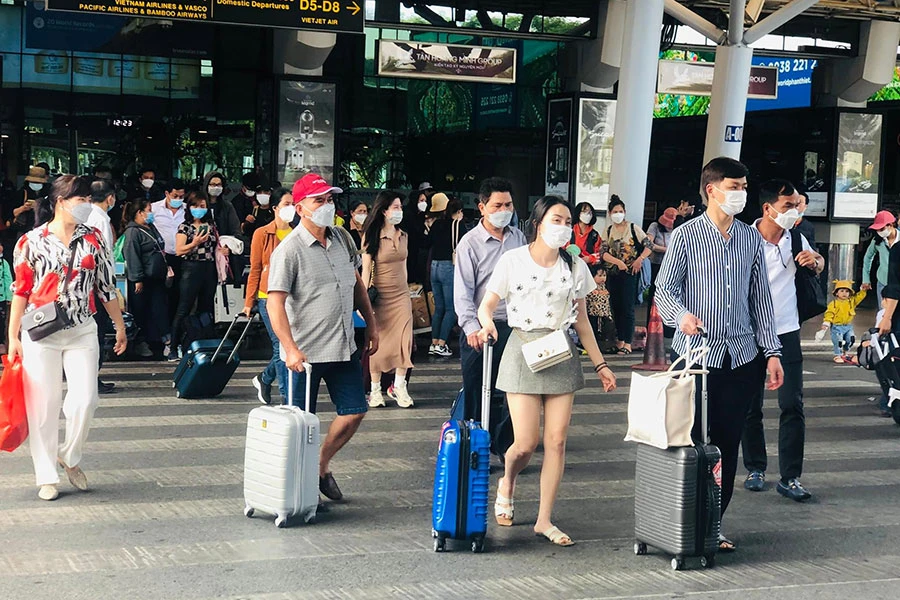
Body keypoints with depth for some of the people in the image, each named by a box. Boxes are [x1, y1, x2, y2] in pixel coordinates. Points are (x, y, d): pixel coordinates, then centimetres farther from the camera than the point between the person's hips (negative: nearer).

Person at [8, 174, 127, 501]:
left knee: (85, 400, -6)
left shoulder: (93, 239, 6)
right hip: (40, 334, -2)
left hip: (82, 333, 2)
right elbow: (20, 290, 1)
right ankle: (47, 477, 13)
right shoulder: (32, 241, -1)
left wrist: (120, 326, 13)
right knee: (43, 406, 2)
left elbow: (106, 285, 11)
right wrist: (13, 336, -2)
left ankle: (70, 456, 21)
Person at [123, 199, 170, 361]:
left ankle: (157, 348, 8)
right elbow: (132, 257, -16)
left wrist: (166, 266, 22)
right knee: (142, 315, -1)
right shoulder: (133, 232, -11)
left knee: (159, 312, 4)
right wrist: (137, 279, -19)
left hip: (157, 279, 8)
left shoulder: (152, 228, 17)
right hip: (143, 281, -8)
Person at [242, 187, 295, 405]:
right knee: (282, 346, -6)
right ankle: (289, 398, 0)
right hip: (269, 297, -4)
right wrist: (249, 301, 1)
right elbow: (255, 269, 2)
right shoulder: (262, 234, 0)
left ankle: (264, 379, 32)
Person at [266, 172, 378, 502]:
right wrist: (290, 349, -27)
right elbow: (275, 302, -19)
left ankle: (322, 465, 28)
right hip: (306, 352, -6)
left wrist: (371, 324, 16)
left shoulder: (342, 239, 7)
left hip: (344, 347, 7)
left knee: (354, 411, 8)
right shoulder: (289, 250, -14)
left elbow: (357, 284, 19)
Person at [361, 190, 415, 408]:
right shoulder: (372, 237, -7)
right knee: (379, 342, 1)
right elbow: (366, 269, -9)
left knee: (404, 340, -5)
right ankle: (375, 389, 11)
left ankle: (400, 386, 4)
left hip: (401, 294, 4)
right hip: (380, 295, -4)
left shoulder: (403, 236, 9)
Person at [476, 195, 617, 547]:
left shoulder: (575, 267, 7)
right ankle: (507, 485, 27)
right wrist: (486, 323, -22)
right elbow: (486, 305, 1)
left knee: (557, 440, -3)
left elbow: (581, 321, 13)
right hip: (523, 350, -3)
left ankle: (545, 520, 7)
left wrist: (600, 364, 10)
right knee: (527, 442, -8)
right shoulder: (513, 261, -2)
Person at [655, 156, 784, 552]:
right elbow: (665, 289, -8)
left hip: (741, 357, 4)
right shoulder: (685, 236, -3)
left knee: (728, 446, 6)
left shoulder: (751, 239, 10)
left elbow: (760, 297, 13)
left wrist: (772, 351, 9)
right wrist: (682, 315, -30)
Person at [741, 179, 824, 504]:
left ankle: (790, 477, 3)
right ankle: (756, 468, 25)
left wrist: (814, 260, -3)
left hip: (787, 333, 3)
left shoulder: (795, 238, 2)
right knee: (750, 407, 8)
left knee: (792, 405, -3)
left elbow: (819, 264, 21)